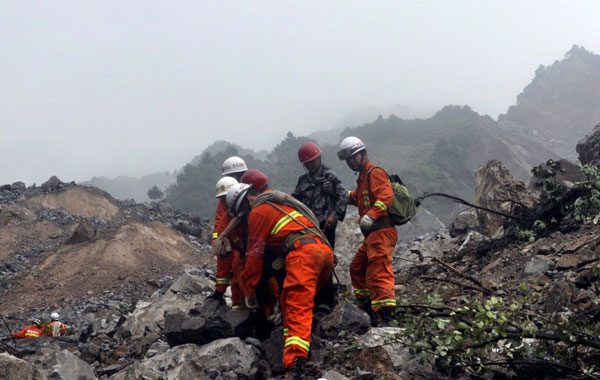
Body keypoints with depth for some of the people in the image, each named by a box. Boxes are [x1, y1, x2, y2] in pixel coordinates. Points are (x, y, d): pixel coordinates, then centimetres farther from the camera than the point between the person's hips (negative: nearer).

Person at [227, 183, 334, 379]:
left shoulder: (259, 211, 6)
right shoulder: (278, 200, 32)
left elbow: (254, 254, 7)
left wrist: (249, 291, 14)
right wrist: (282, 258, 30)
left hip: (303, 252, -9)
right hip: (325, 250, 9)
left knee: (297, 308, -18)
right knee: (288, 302, 18)